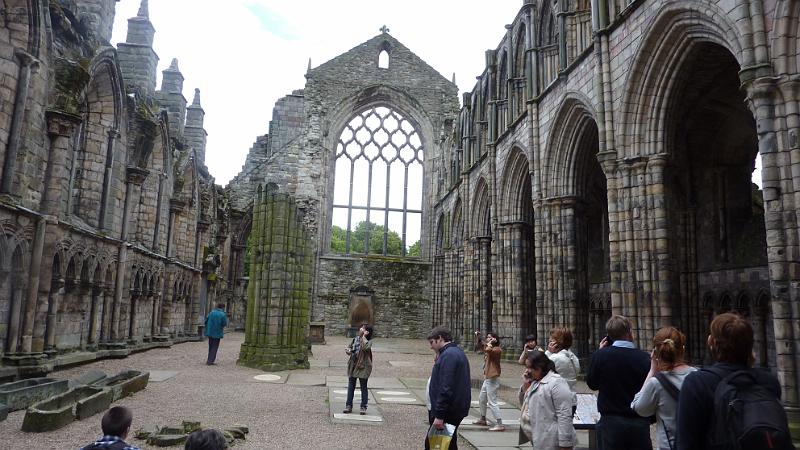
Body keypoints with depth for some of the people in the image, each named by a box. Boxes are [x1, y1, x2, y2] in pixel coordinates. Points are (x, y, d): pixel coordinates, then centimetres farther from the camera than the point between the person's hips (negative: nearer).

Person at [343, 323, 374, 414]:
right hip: (353, 365, 6)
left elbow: (366, 347, -33)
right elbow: (349, 347, 20)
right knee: (351, 386, 11)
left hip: (363, 366, -6)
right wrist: (348, 350, -3)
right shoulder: (355, 339, 7)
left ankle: (363, 407, 15)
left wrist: (364, 337, -23)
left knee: (363, 387, 6)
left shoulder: (368, 341, -10)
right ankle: (348, 406, 21)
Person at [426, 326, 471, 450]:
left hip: (448, 412, -10)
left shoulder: (448, 355, -17)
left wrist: (439, 415, -23)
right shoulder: (458, 352, 15)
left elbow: (446, 388, -24)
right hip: (458, 410, 10)